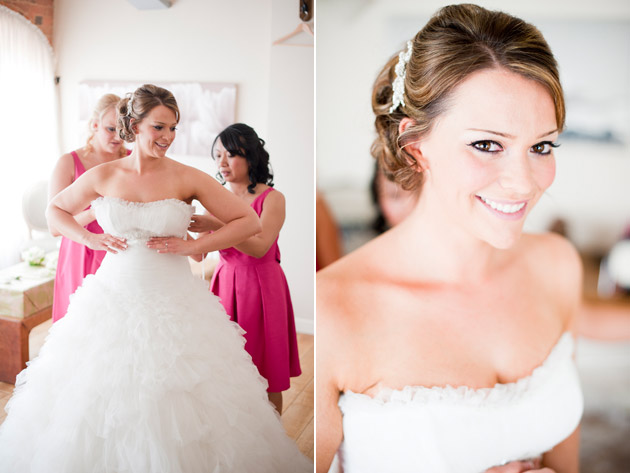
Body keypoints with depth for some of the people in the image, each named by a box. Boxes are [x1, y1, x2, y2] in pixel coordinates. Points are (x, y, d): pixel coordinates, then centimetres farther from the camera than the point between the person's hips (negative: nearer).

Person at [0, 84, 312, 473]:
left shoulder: (187, 178, -7)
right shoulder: (103, 176, -1)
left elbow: (250, 222, -7)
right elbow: (55, 210, 16)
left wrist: (191, 246, -11)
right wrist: (89, 238, 0)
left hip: (174, 303, -1)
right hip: (113, 298, 2)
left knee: (175, 406, 6)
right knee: (100, 405, 12)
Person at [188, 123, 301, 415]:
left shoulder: (272, 198, -6)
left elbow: (260, 247, -20)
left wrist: (217, 225, -28)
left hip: (261, 287, -4)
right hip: (225, 284, 4)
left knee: (266, 376, 6)